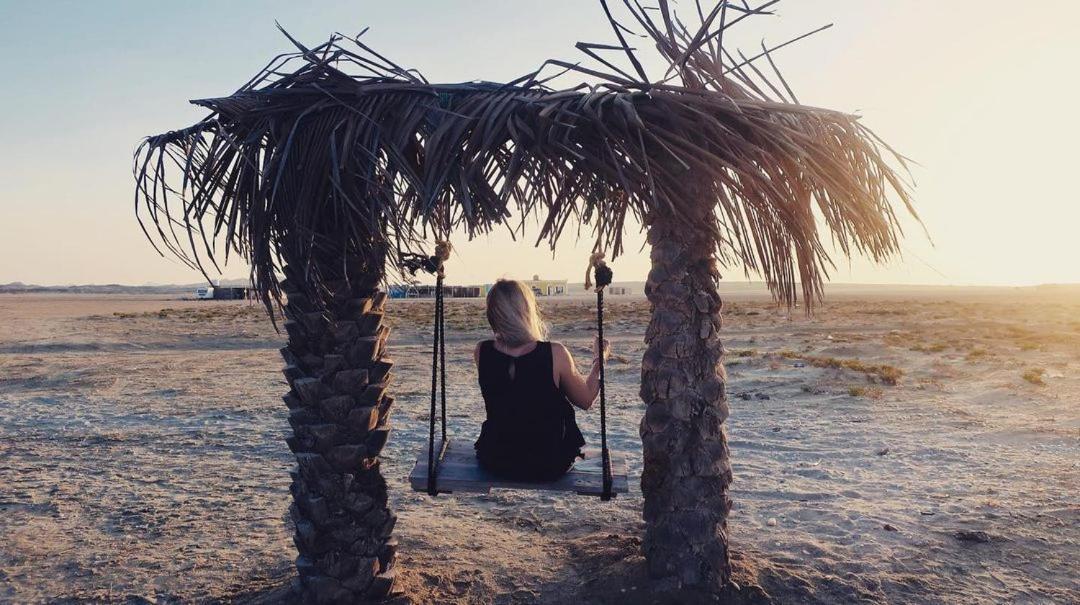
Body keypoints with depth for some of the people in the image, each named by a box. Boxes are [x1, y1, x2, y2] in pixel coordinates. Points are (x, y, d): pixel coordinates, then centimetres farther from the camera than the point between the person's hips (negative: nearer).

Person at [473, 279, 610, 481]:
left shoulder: (481, 351, -14)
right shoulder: (555, 354, -22)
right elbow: (586, 400, -4)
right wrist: (598, 361, 12)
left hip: (496, 463, 3)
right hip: (550, 468, -2)